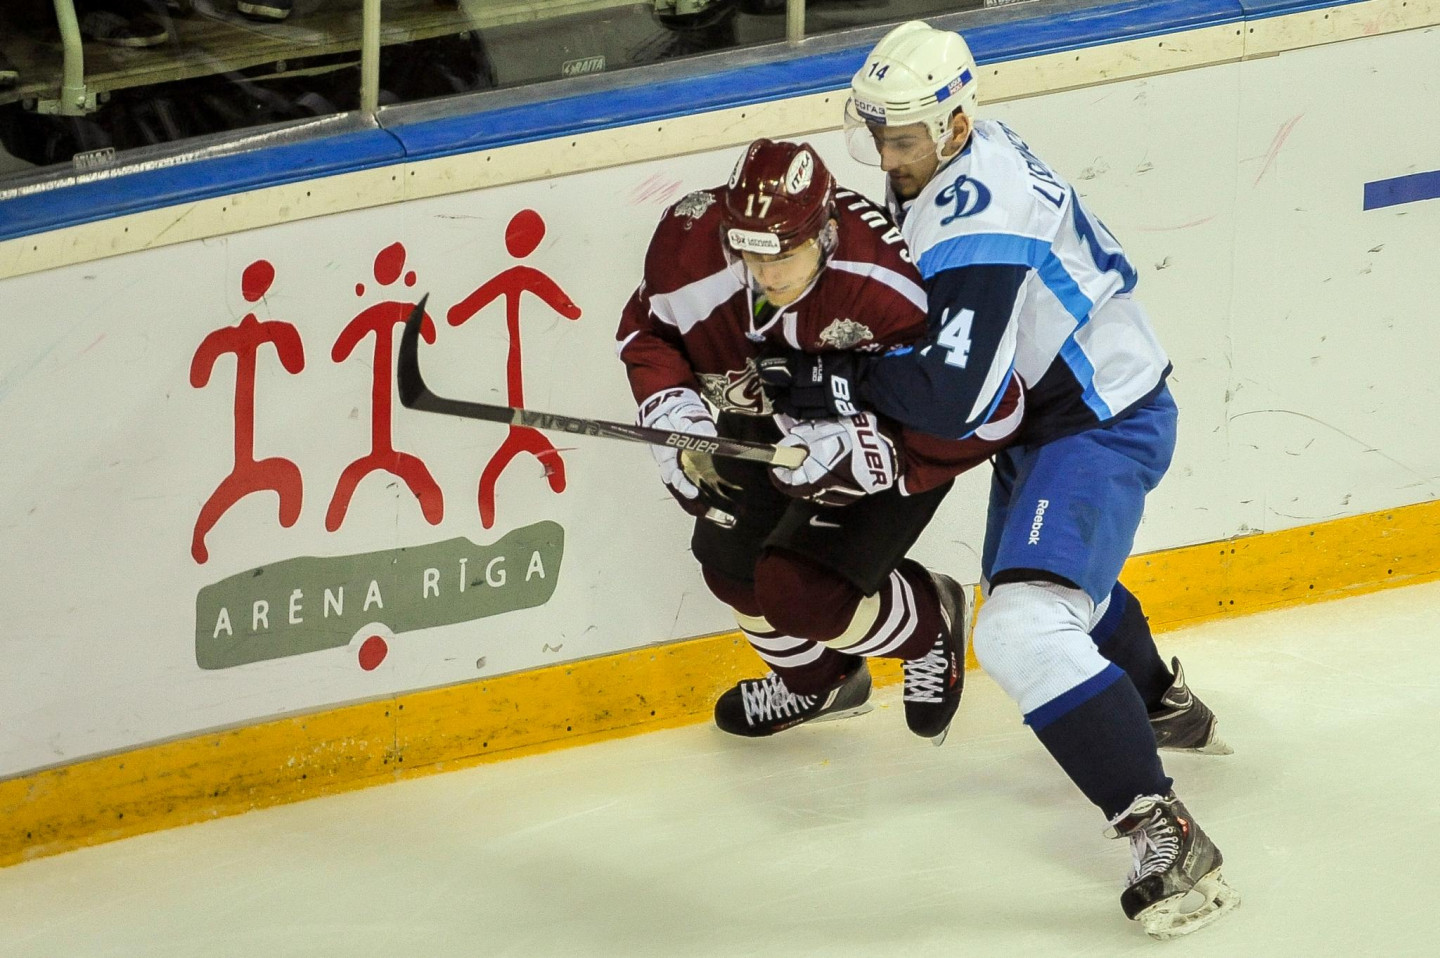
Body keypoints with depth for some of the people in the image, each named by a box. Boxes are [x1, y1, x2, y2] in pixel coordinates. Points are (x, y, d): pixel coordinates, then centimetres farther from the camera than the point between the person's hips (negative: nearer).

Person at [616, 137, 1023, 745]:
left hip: (892, 436, -6)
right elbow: (647, 330, -2)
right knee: (730, 558, 12)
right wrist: (671, 412, -19)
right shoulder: (691, 242, -26)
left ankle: (929, 624, 15)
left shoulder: (885, 295, -42)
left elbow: (988, 409, -35)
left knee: (799, 591, -18)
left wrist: (868, 453, -39)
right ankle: (817, 682, 43)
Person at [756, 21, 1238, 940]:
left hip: (1101, 426, -11)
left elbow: (954, 397, -34)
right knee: (1028, 573, 35)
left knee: (1024, 632, -26)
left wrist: (833, 381, -25)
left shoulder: (979, 220, -31)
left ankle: (1166, 839, -27)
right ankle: (1162, 706, 61)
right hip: (1045, 411, 11)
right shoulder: (951, 154, 0)